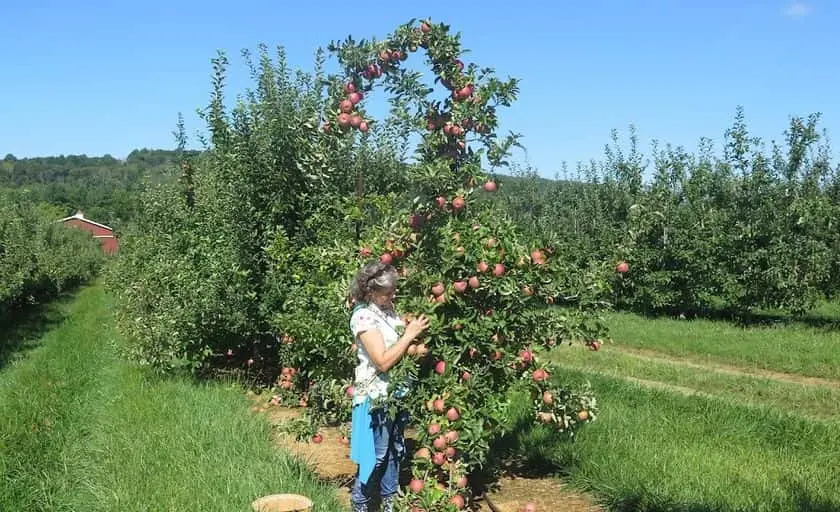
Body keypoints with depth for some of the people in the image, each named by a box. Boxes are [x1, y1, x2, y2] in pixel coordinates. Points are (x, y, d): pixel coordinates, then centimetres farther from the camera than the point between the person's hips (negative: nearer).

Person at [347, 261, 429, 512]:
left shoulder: (388, 308, 3)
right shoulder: (363, 316, -21)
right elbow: (383, 361, -25)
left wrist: (415, 333, -2)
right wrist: (409, 334, -19)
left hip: (397, 392, 8)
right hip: (377, 396, -8)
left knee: (396, 450, 17)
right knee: (376, 455, 3)